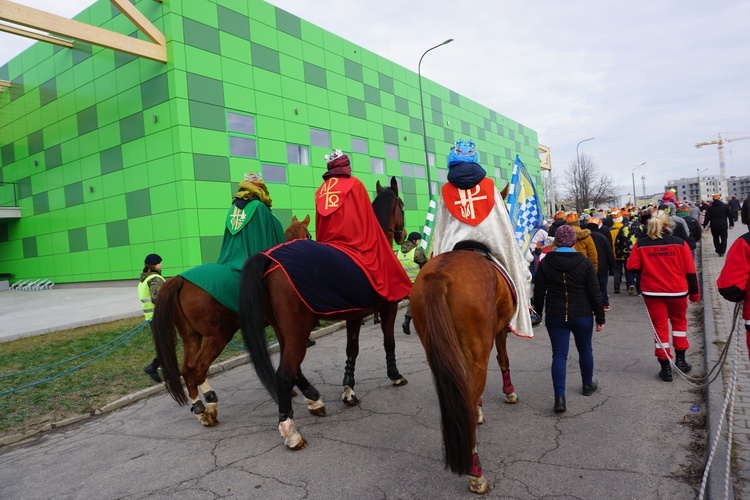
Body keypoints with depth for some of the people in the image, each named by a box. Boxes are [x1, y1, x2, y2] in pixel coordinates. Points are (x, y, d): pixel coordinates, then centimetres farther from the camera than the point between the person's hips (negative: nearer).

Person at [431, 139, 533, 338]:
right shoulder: (488, 185, 7)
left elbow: (441, 228, 6)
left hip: (454, 246, 0)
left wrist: (439, 254, 11)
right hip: (491, 239, 1)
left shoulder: (446, 190, 6)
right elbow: (503, 222, 7)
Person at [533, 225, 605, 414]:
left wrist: (537, 312, 12)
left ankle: (559, 396, -8)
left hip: (555, 317, 0)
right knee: (585, 350, 21)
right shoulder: (584, 263, -7)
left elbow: (539, 292, -1)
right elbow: (595, 293, -6)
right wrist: (600, 317, 2)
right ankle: (588, 384, 40)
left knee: (559, 355, 2)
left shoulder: (545, 263, -5)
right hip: (582, 316, 0)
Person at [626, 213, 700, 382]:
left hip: (653, 292, -1)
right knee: (679, 322, 24)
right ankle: (680, 359, 28)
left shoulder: (640, 244, -7)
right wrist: (695, 292, 6)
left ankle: (666, 368, 10)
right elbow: (690, 271, -4)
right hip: (677, 291, 1)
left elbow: (632, 267, -6)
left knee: (660, 327, 8)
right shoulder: (679, 243, -7)